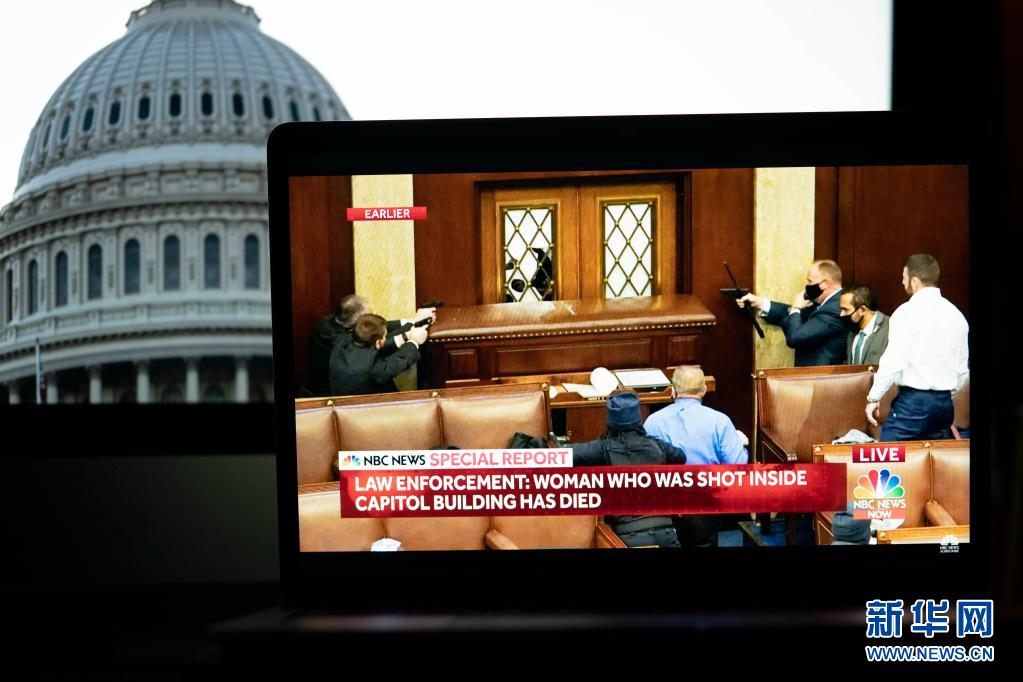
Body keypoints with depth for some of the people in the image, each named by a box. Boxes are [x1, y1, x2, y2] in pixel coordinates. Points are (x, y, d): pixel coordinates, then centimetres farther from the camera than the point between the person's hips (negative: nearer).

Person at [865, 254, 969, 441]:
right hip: (945, 403, 7)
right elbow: (963, 370, 15)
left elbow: (893, 362, -15)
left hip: (913, 400, -7)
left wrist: (873, 398, -6)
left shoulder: (907, 312, -10)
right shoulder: (956, 315, 11)